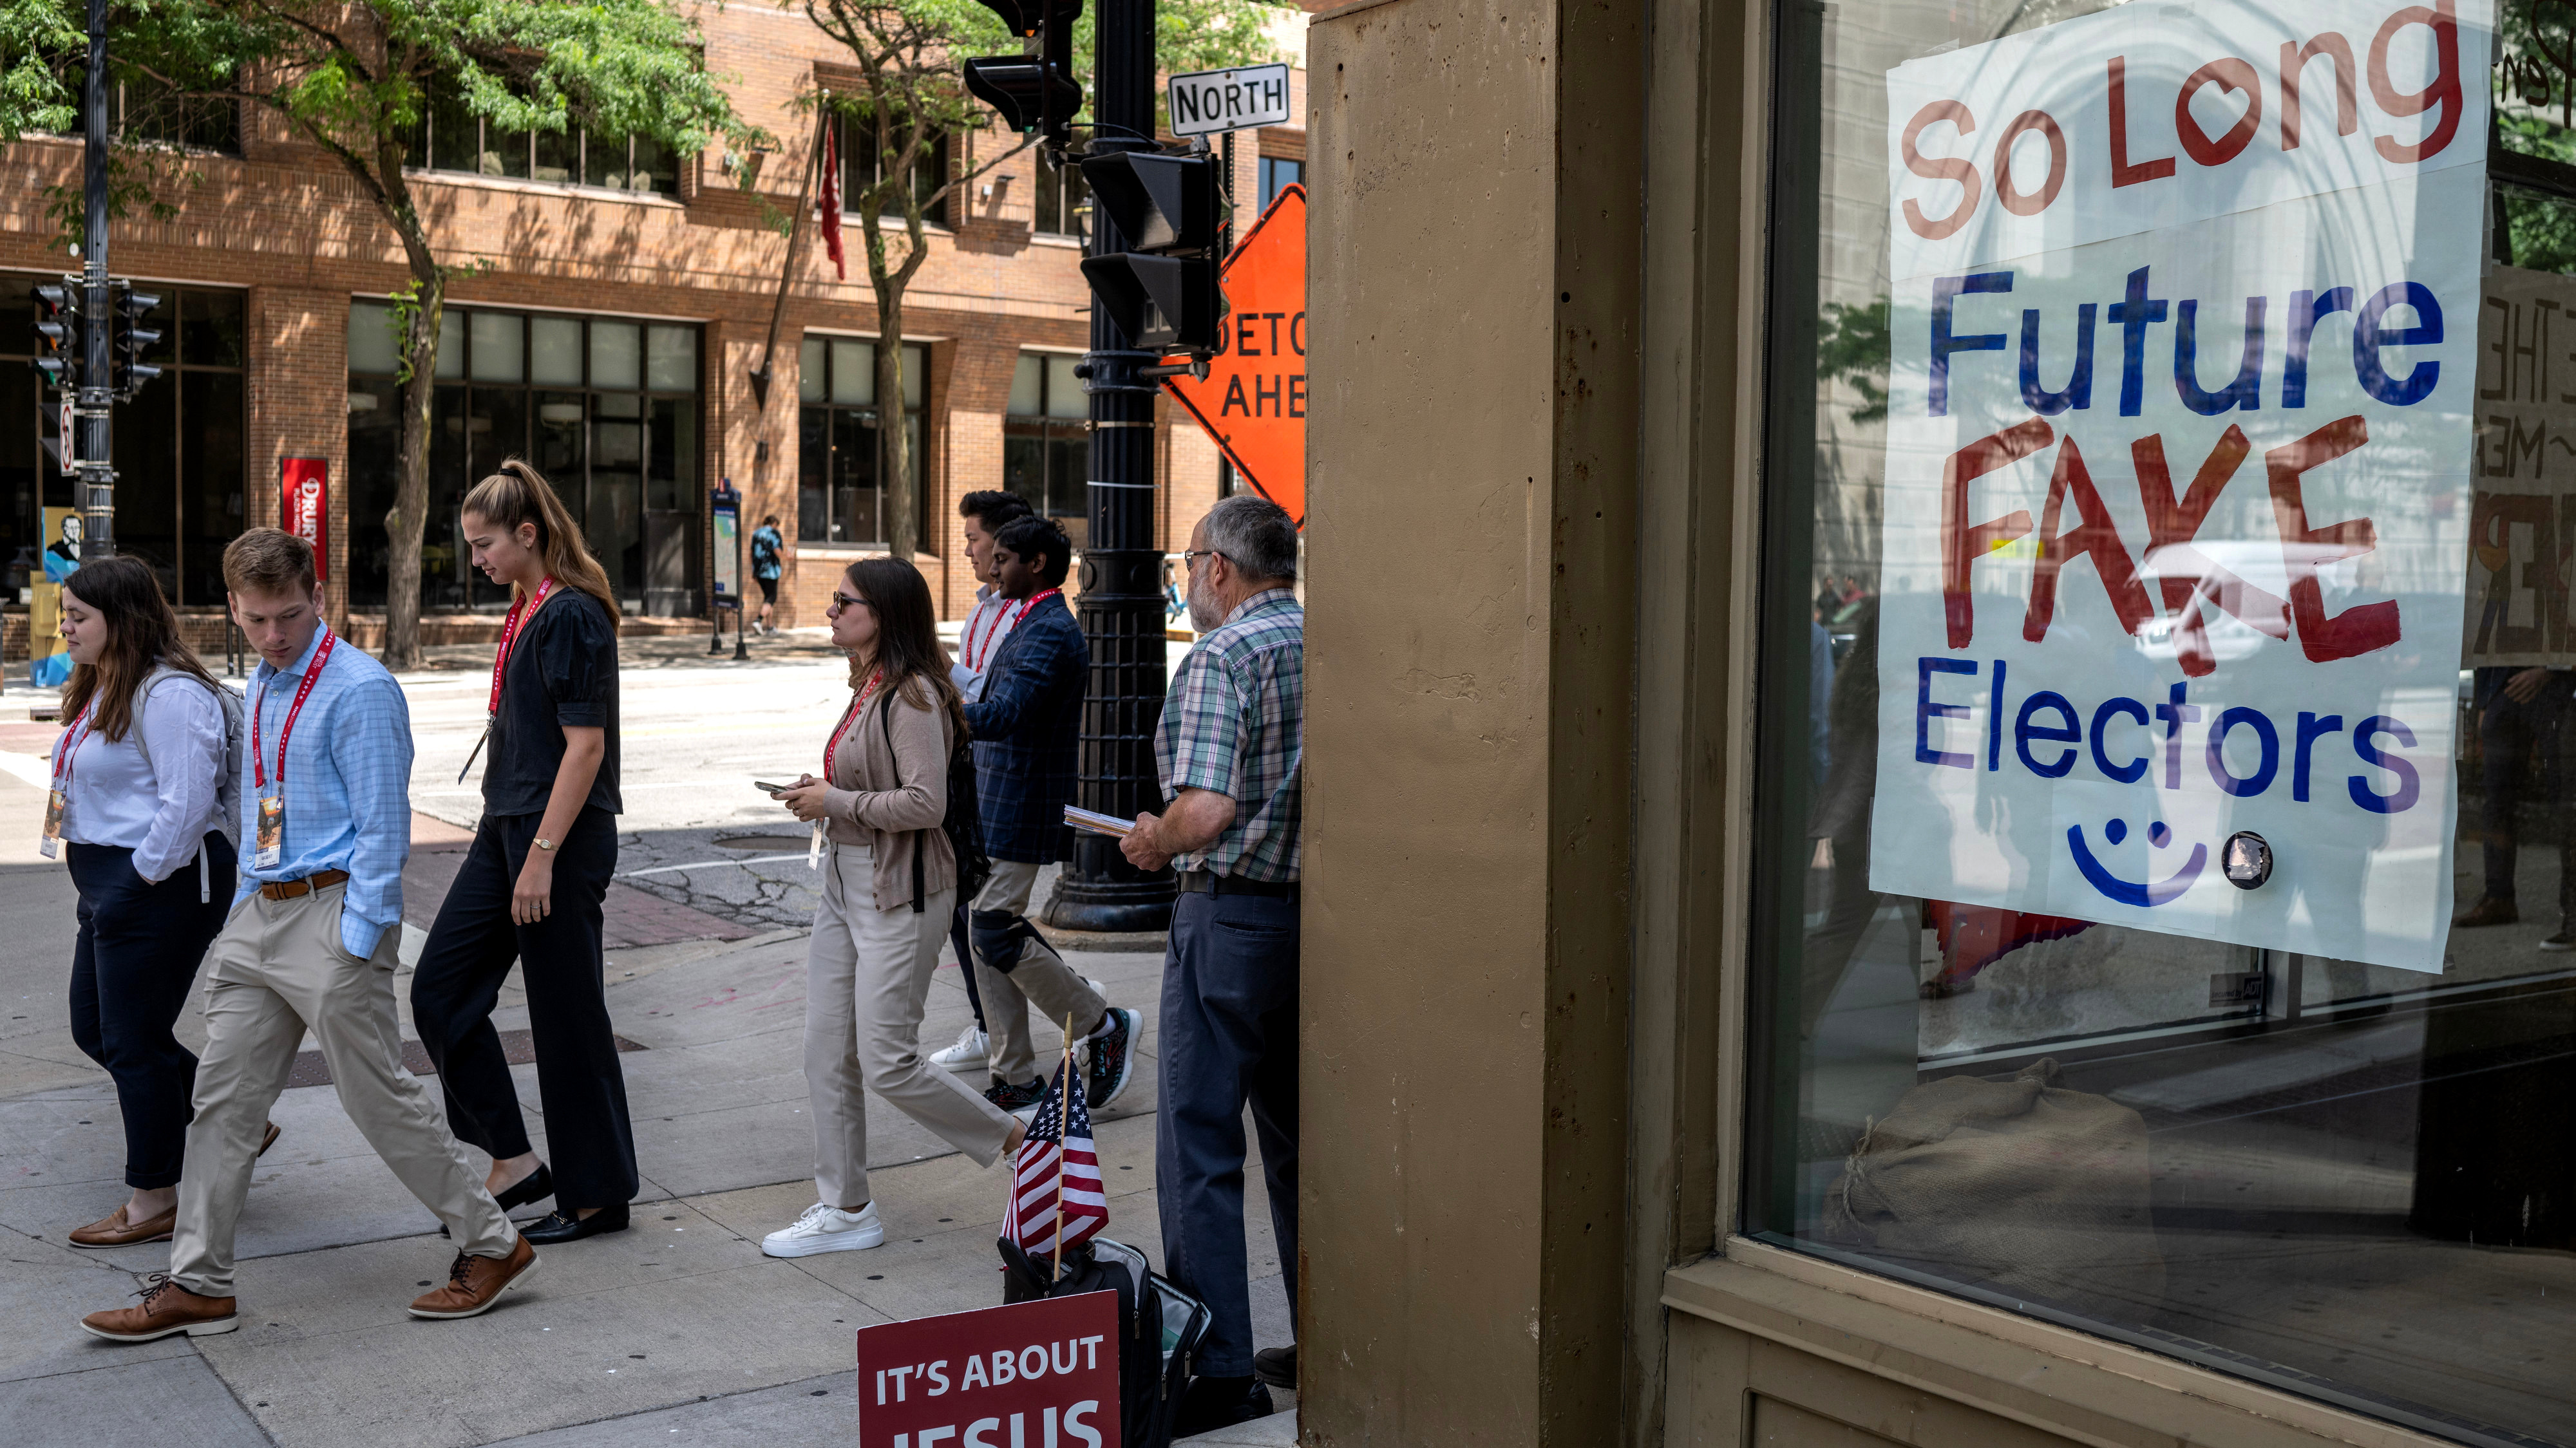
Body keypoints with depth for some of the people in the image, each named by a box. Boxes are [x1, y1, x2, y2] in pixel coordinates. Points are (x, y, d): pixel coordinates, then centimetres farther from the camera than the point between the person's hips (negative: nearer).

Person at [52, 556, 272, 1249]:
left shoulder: (168, 694, -18)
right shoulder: (102, 688, 15)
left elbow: (187, 801, -24)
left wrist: (146, 876, -19)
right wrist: (104, 885, 14)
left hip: (158, 886, -11)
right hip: (109, 883, 11)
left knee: (134, 1042, -2)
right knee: (95, 1032, 16)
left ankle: (155, 1202, 11)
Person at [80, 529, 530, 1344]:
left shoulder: (360, 690, -13)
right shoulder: (261, 688, 13)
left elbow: (382, 826, -15)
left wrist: (355, 942, -18)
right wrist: (248, 905, 15)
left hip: (333, 914, -8)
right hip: (260, 912, 8)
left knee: (380, 1097, -2)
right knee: (224, 1096, 9)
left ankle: (492, 1246, 11)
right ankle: (195, 1286, 18)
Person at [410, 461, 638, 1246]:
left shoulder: (572, 616, -16)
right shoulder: (527, 609, 13)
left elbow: (585, 747, -20)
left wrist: (542, 856, -22)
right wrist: (510, 841, 20)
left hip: (561, 836, -10)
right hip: (506, 827, 10)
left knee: (568, 1016, 0)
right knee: (440, 988, 9)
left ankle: (598, 1194, 12)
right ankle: (512, 1160, 17)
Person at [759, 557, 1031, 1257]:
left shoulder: (913, 696, -18)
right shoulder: (868, 688, 12)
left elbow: (925, 804, -25)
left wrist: (836, 802, -16)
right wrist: (823, 793, 6)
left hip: (899, 894, -10)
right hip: (845, 884, 10)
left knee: (887, 1062, -7)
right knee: (827, 1053, 8)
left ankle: (1020, 1140, 11)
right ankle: (845, 1208, 18)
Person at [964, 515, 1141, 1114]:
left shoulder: (1052, 632, -16)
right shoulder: (1031, 625, 17)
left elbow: (1002, 717, -26)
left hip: (1021, 810, -10)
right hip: (994, 807, 10)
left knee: (996, 931, -11)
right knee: (987, 935, 9)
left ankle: (1105, 1027, 4)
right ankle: (1016, 1081, 15)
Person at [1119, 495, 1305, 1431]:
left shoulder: (1220, 660, -14)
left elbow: (1204, 812, -24)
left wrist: (1151, 843, -4)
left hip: (1233, 918, -7)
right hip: (1324, 917, 8)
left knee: (1200, 1148, 0)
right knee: (1301, 1139, 18)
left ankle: (1218, 1372, 1)